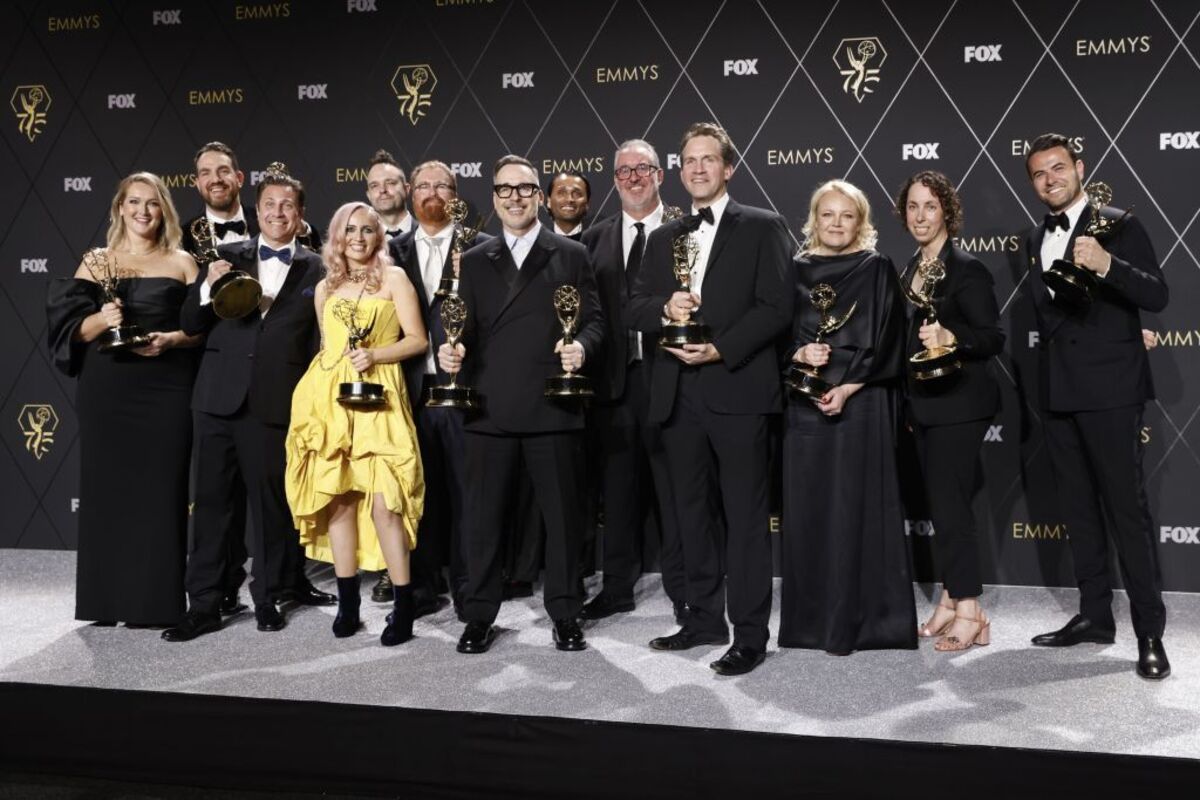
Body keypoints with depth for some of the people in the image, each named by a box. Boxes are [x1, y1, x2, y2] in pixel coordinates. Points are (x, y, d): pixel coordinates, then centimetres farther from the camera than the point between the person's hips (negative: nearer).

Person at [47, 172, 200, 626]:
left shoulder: (181, 263, 8)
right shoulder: (96, 262, 11)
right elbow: (71, 328, 4)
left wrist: (171, 339, -14)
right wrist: (101, 320, -15)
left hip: (165, 390, -1)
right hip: (106, 389, 2)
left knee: (159, 492, -3)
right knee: (106, 490, 1)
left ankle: (156, 601, 4)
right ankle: (107, 600, 10)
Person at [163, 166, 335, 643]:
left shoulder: (315, 268, 5)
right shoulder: (225, 256, 10)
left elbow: (320, 339, 3)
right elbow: (190, 325, 7)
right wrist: (208, 287, -11)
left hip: (275, 403, -2)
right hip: (219, 397, 2)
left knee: (272, 501, 9)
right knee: (211, 501, 5)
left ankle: (269, 596, 24)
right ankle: (203, 606, 12)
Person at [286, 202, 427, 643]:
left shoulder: (393, 278, 5)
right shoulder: (325, 287, 17)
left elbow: (417, 339, 0)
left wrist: (374, 355, -13)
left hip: (377, 396, -4)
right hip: (329, 398, 4)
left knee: (383, 499, -12)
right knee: (337, 496, 3)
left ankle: (404, 605, -5)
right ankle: (347, 601, 13)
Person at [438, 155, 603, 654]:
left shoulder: (571, 255, 9)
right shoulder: (475, 261, 15)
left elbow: (594, 320, 4)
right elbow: (466, 328, 10)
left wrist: (580, 346, -17)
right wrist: (453, 351, -11)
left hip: (552, 405, -2)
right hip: (490, 407, 2)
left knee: (562, 513, 6)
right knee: (481, 515, 5)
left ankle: (565, 614, 19)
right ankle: (479, 616, 18)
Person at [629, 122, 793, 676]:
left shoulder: (762, 228, 2)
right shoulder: (663, 238, 18)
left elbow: (776, 307, -7)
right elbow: (635, 308, 13)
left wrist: (720, 350, -16)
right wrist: (665, 308, -9)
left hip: (737, 388, -5)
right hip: (677, 394, 6)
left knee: (745, 515, -2)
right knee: (692, 511, 12)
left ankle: (750, 635, 4)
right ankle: (704, 618, 23)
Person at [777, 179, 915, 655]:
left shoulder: (877, 269, 4)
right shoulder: (797, 271, 11)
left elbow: (885, 341, -3)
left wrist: (847, 388, -14)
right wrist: (799, 353, -11)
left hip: (859, 401, -3)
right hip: (805, 401, 3)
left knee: (855, 506, -3)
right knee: (807, 506, 4)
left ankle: (856, 620, 4)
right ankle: (811, 619, 13)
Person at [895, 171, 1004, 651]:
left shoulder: (966, 269, -11)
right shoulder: (911, 268, 12)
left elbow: (993, 339, -13)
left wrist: (952, 338, -31)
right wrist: (906, 403, 17)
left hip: (958, 405, -8)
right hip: (923, 405, 8)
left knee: (950, 504, -7)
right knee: (940, 505, 11)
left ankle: (969, 611, 2)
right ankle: (950, 601, 20)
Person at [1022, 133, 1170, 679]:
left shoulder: (1119, 226, -5)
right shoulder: (1034, 239, 14)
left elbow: (1157, 297, -16)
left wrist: (1107, 265, -31)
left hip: (1109, 388, -7)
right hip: (1056, 389, 7)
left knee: (1126, 507, -6)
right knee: (1077, 507, 12)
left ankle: (1149, 633, -1)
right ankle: (1094, 615, 22)